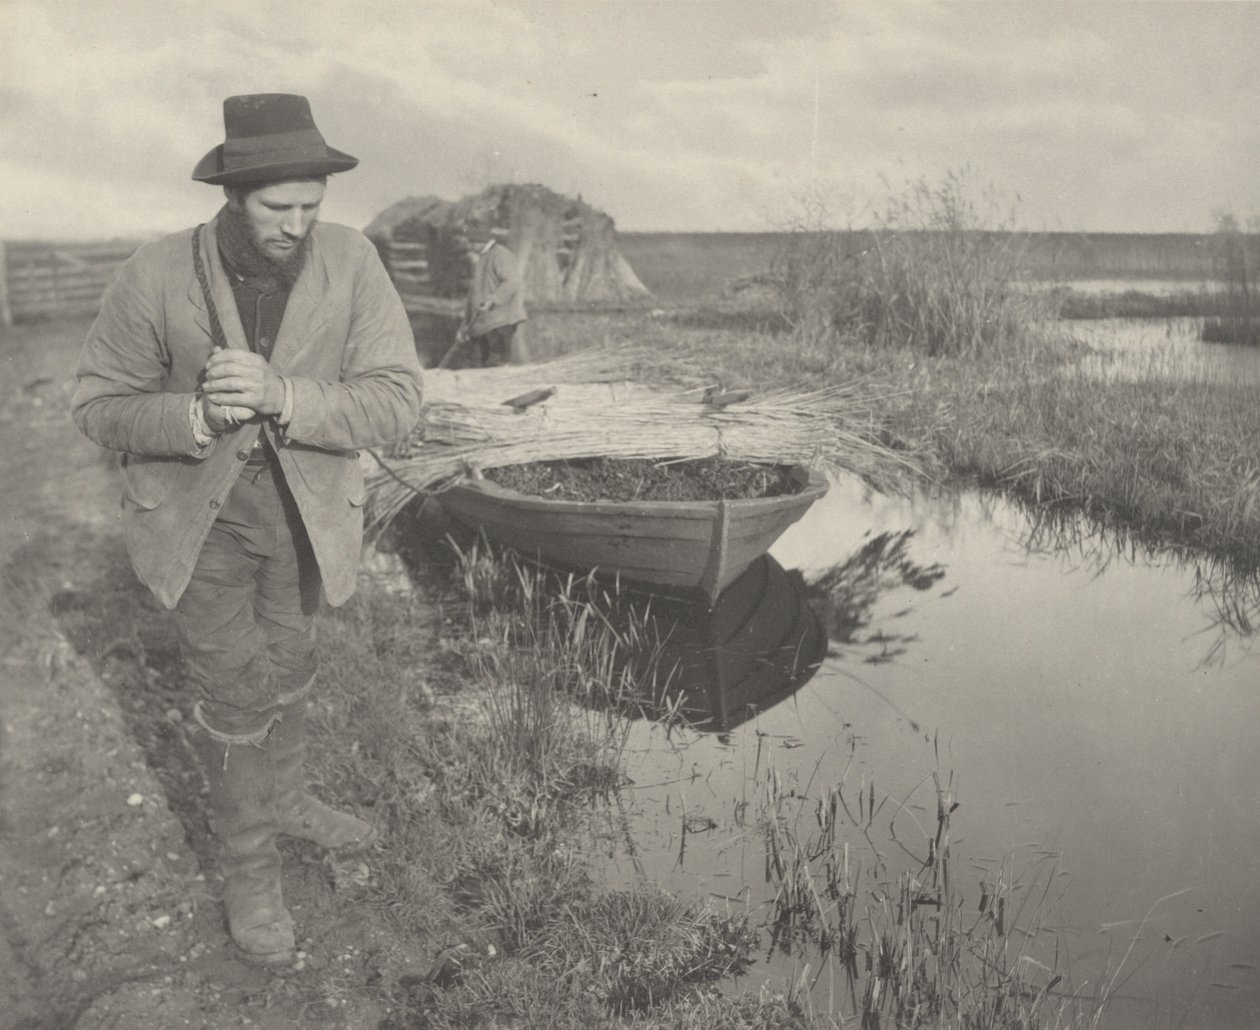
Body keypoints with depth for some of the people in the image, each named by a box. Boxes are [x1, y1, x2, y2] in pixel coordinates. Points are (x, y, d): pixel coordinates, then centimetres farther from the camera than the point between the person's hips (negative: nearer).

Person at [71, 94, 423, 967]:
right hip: (199, 515, -2)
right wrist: (197, 417, -30)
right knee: (235, 691, 3)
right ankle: (251, 864, 25)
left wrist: (281, 396, -36)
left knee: (287, 670, 21)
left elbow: (396, 401, -21)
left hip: (307, 511, 2)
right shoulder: (158, 276, -19)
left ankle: (282, 798, 48)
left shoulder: (351, 262, -17)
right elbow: (102, 405, -10)